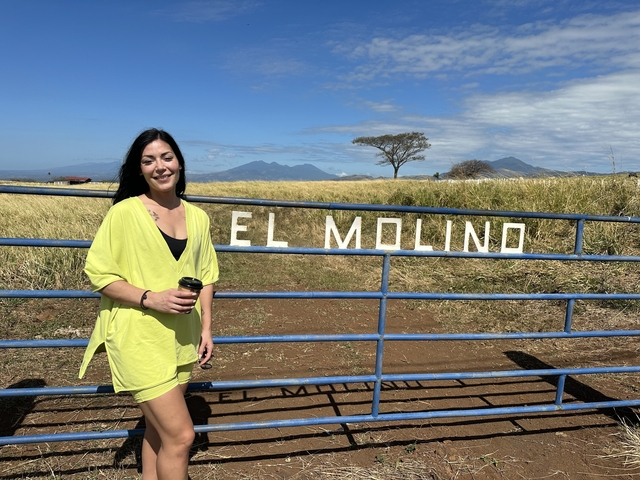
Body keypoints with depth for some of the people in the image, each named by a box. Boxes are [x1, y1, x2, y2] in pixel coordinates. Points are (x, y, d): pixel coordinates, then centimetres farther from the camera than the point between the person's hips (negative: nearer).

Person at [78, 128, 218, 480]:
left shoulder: (197, 217, 5)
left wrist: (206, 328, 6)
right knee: (181, 435, -5)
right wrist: (151, 298, -21)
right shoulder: (124, 213, -9)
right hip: (140, 340, -5)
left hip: (180, 340, 5)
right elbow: (98, 275, -8)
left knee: (159, 429, 19)